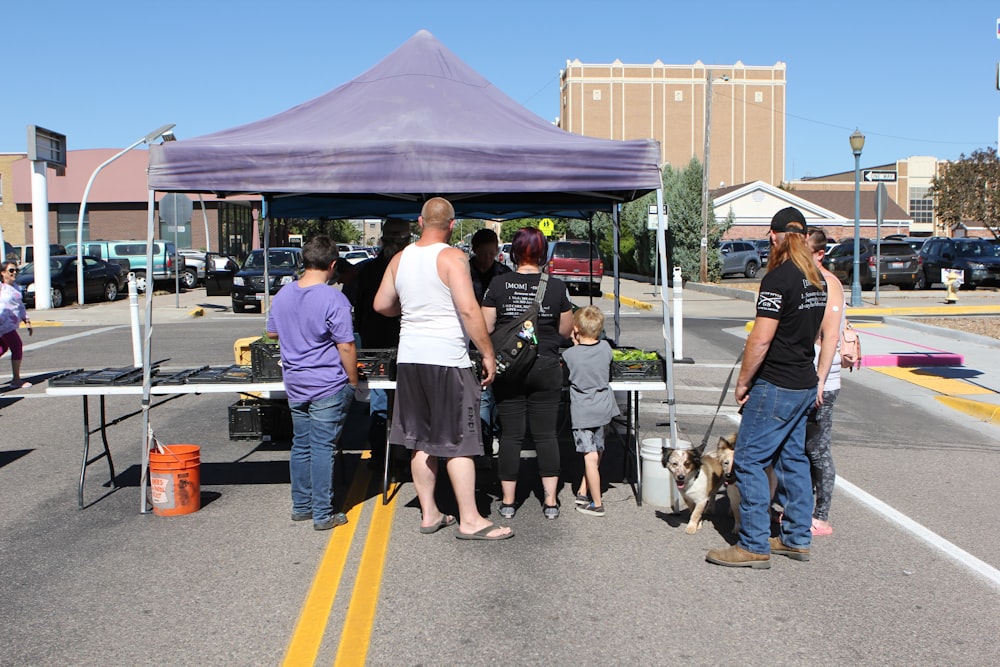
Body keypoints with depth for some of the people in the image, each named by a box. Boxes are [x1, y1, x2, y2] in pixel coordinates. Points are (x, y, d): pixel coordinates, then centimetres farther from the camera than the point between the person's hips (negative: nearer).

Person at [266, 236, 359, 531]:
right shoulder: (333, 299, -16)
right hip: (328, 387, -6)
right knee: (323, 449, 0)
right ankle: (322, 514, 6)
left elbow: (272, 332, 18)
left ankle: (301, 506, 24)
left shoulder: (283, 294, 4)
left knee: (300, 446, 15)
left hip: (295, 386, 6)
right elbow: (346, 347, -16)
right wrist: (353, 382, -5)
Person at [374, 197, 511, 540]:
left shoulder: (400, 259, 8)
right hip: (447, 359, -6)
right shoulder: (452, 257, -10)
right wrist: (488, 353, -12)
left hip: (409, 358, 6)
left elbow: (381, 305, 15)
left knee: (420, 440, 13)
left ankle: (429, 514, 20)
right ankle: (470, 520, 4)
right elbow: (469, 310, -18)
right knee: (458, 441, 0)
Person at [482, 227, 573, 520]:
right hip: (546, 367, 0)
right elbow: (565, 331, 5)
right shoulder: (557, 287, -4)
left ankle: (507, 501, 13)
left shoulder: (498, 284, -6)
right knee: (546, 434, 8)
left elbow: (485, 328, -3)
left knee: (511, 435, 7)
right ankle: (550, 501, 12)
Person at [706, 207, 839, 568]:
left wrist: (742, 382, -9)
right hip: (805, 386, 9)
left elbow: (761, 339, -20)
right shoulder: (817, 279, 9)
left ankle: (754, 546, 1)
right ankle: (797, 538, 24)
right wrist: (819, 379, 19)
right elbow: (830, 331, 15)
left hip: (776, 387, -9)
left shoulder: (779, 278, -18)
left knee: (749, 460, -2)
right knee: (793, 458, 16)